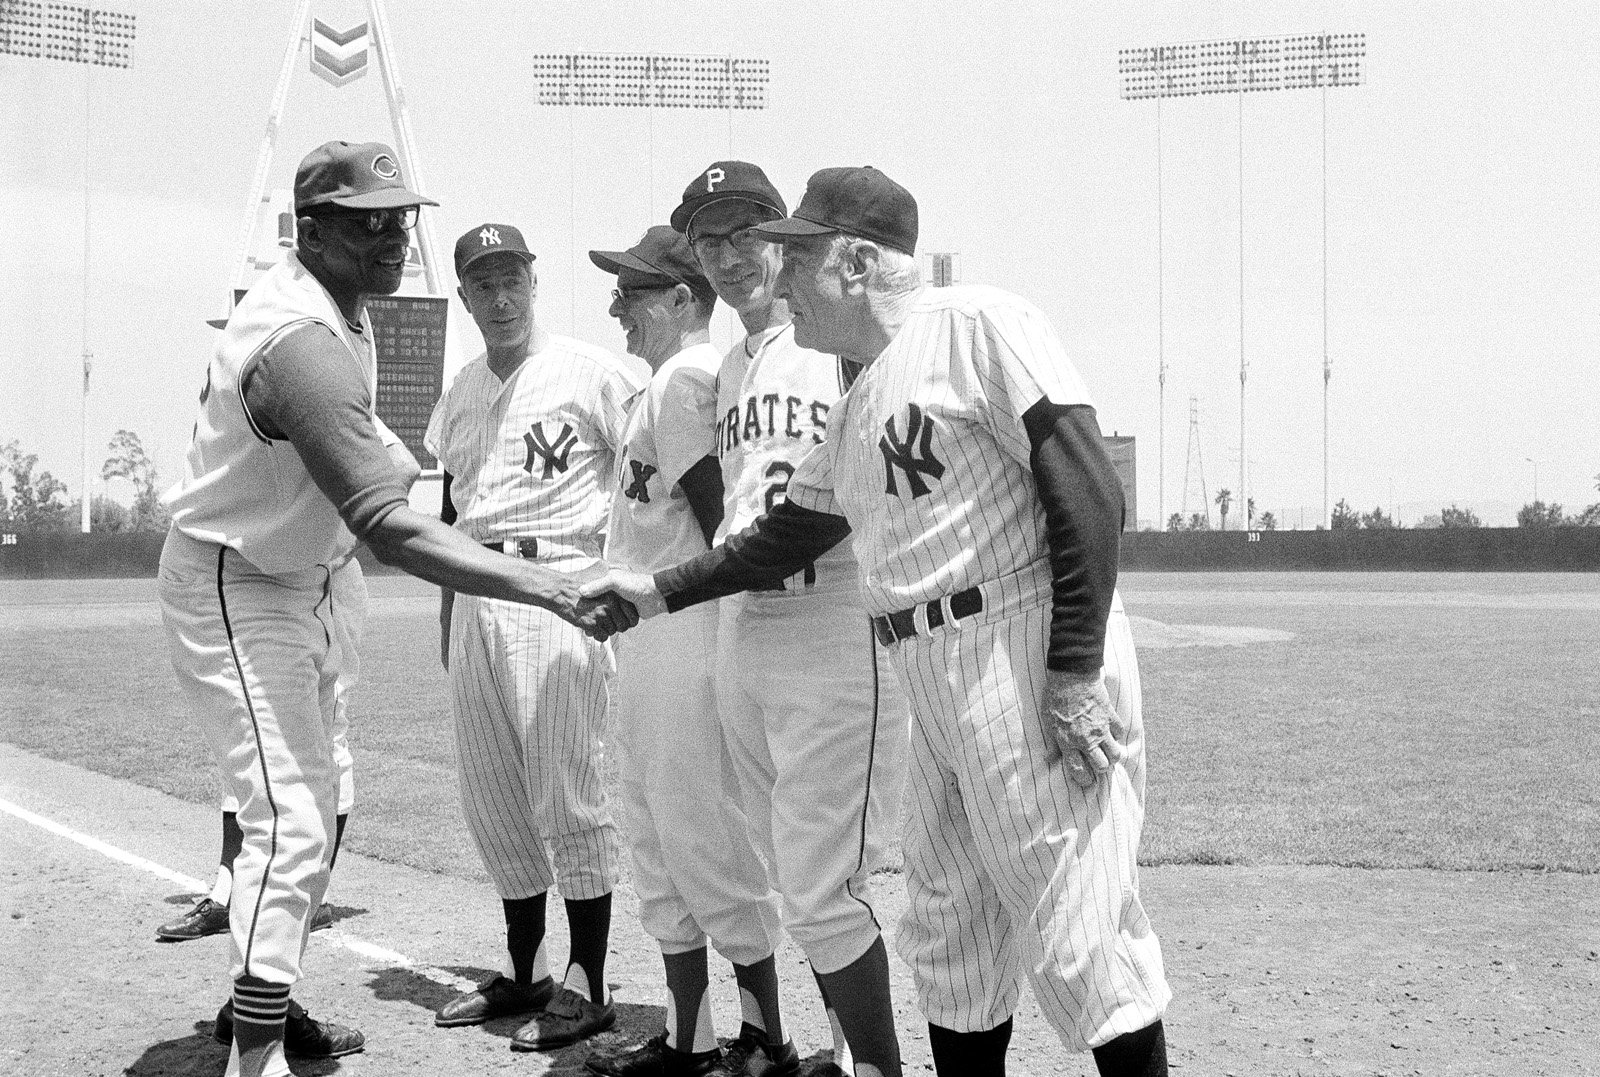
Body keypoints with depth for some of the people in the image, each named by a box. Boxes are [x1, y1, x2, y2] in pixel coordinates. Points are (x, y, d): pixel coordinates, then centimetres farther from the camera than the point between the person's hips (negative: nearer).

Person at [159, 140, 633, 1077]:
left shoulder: (338, 307, -1)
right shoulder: (306, 344, -33)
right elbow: (390, 529, -42)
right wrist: (554, 589, -48)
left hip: (306, 581, 10)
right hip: (234, 591, -10)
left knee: (317, 807, 17)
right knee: (293, 820, -15)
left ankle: (262, 999, 32)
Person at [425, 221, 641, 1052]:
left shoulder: (591, 372, -4)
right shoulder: (460, 392, 16)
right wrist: (449, 611, 18)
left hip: (558, 586, -7)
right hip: (475, 592, 7)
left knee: (567, 790, -7)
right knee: (490, 795, 10)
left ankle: (586, 985, 2)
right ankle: (524, 973, 21)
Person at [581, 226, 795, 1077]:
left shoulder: (689, 375, -12)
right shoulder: (663, 382, 18)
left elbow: (721, 523, -18)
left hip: (688, 635, -11)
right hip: (644, 640, 11)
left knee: (707, 842, -4)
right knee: (658, 843, 14)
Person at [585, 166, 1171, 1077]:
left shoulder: (980, 327, -7)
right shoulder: (857, 410, 20)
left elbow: (1090, 494, -15)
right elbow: (788, 536, 31)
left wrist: (1073, 675, -19)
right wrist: (656, 590, 30)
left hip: (1032, 653, -9)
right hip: (935, 685, 9)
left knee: (1074, 924, -7)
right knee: (949, 934, 15)